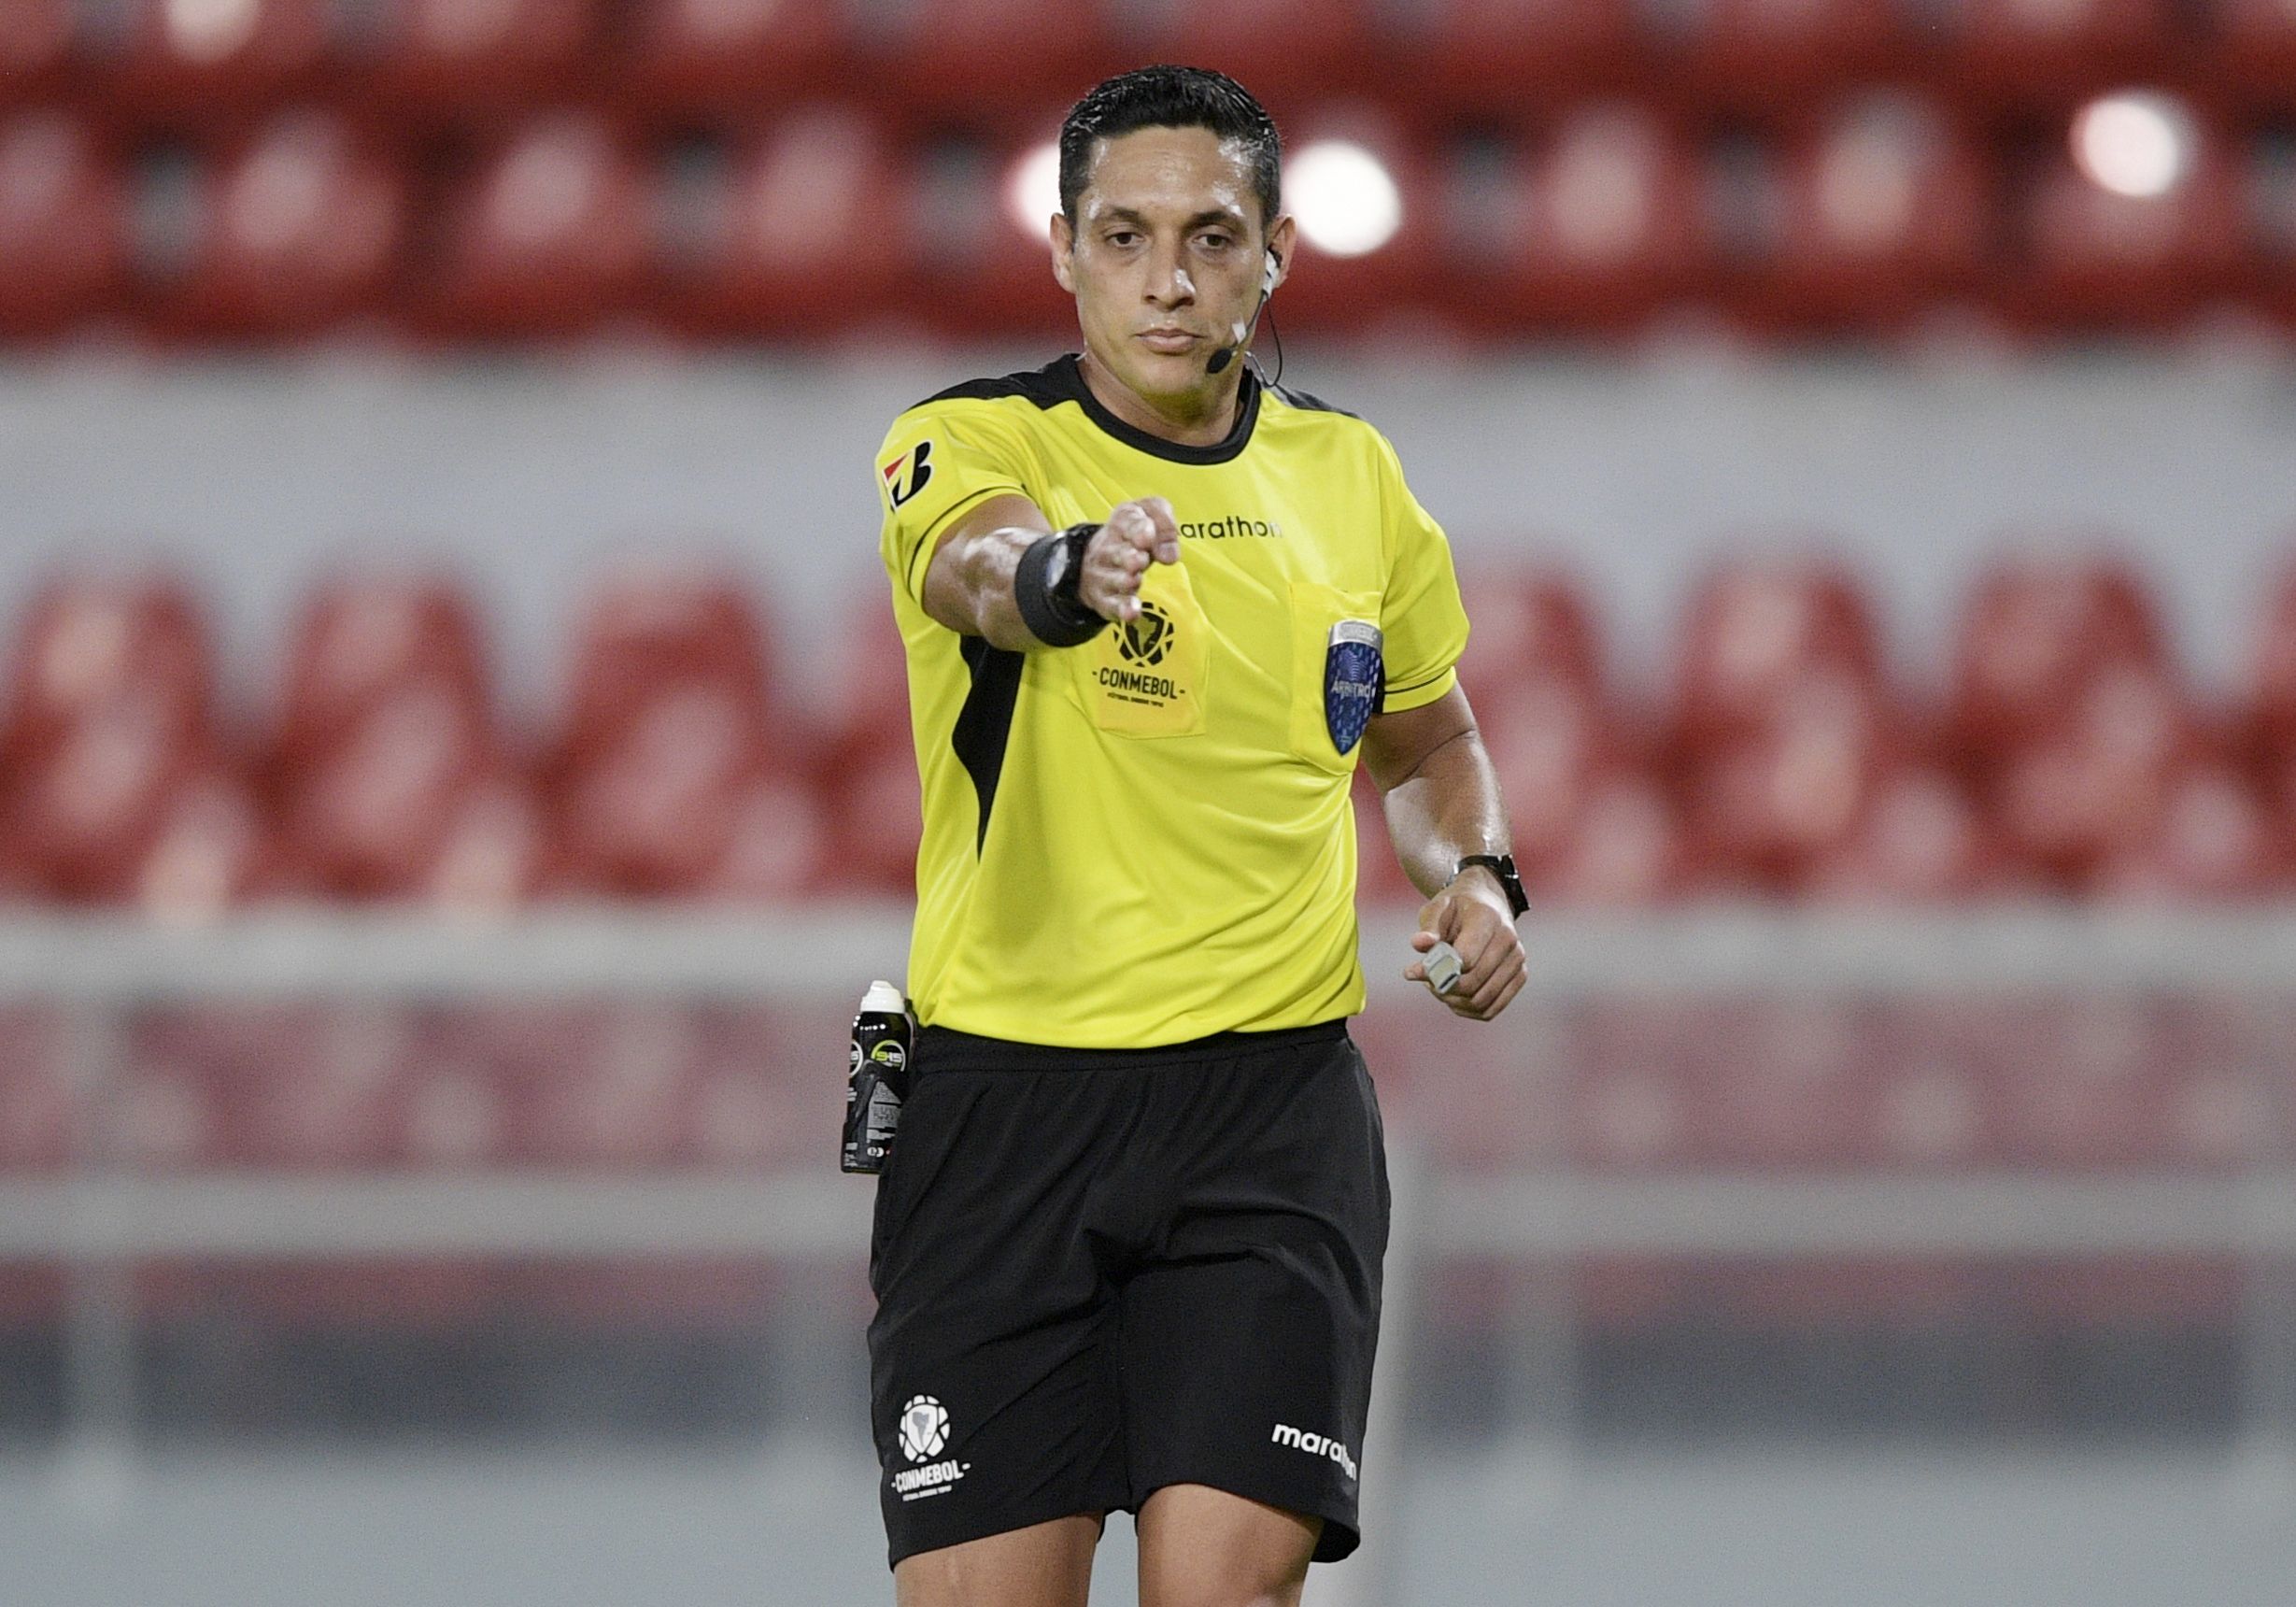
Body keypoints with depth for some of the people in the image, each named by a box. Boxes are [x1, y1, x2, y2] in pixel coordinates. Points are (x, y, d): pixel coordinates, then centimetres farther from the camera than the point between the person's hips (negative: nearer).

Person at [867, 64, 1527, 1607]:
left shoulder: (1348, 472, 9)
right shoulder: (971, 441, -4)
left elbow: (1429, 740, 26)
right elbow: (979, 567, -30)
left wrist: (1475, 874, 5)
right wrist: (1064, 572, -53)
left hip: (1274, 1105, 2)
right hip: (1007, 1100, -2)